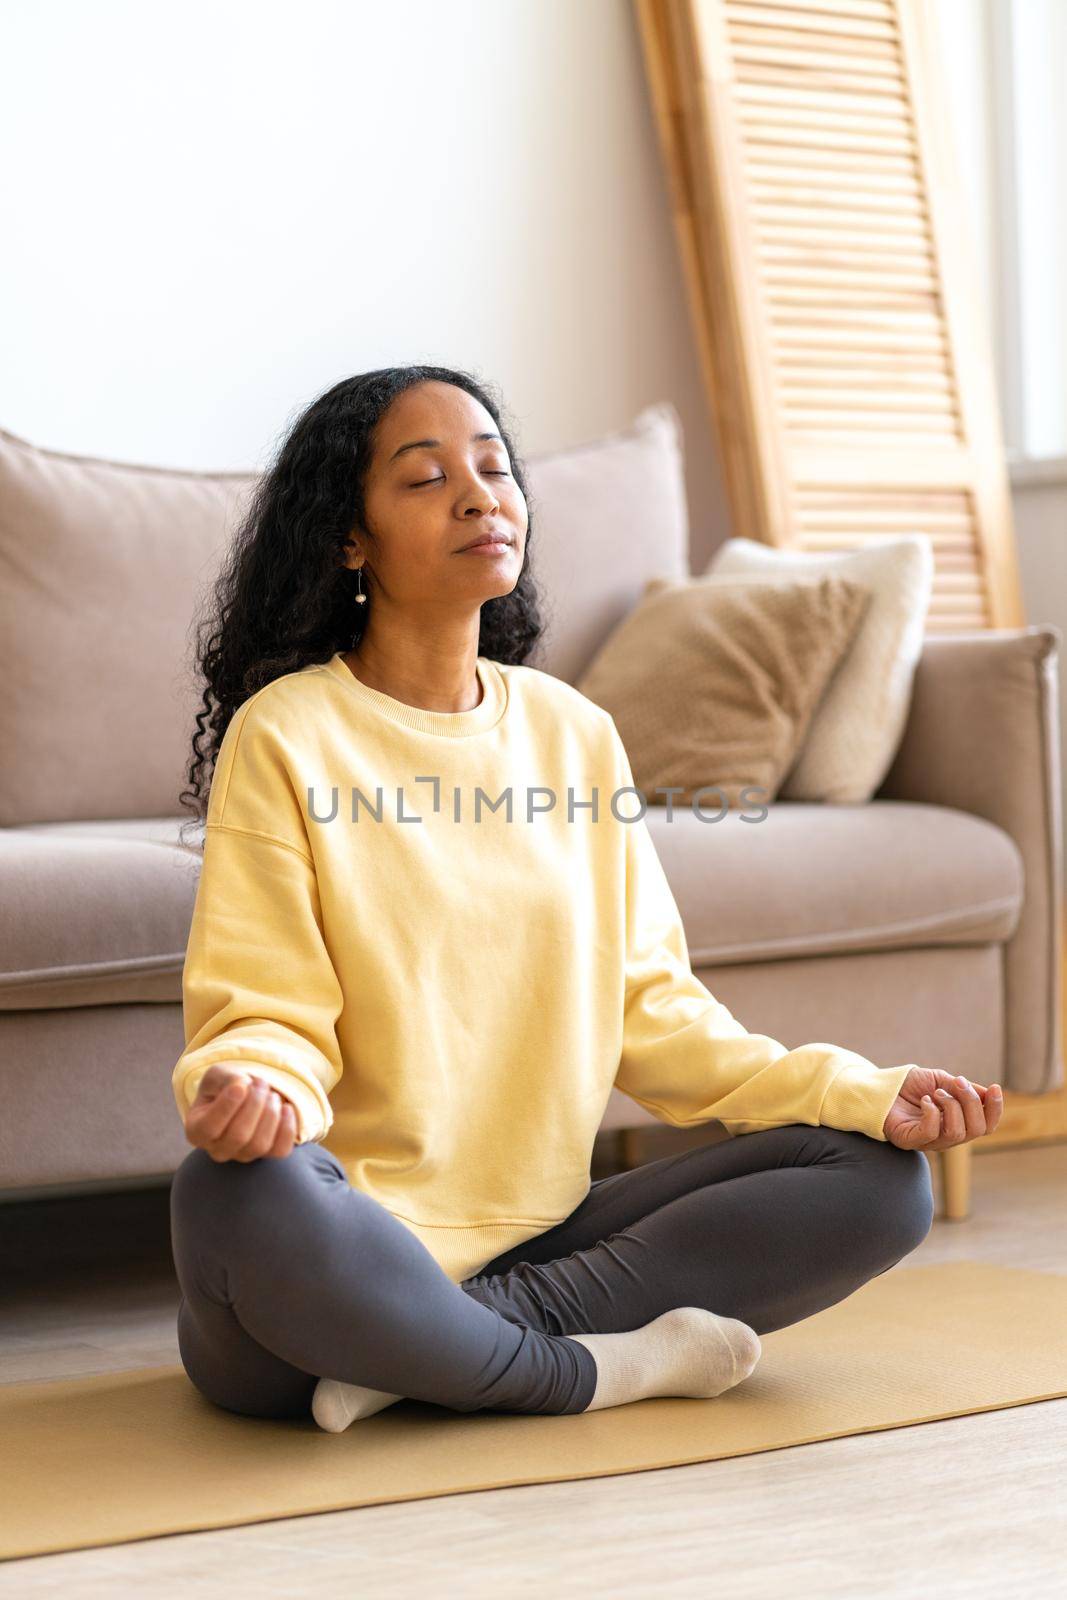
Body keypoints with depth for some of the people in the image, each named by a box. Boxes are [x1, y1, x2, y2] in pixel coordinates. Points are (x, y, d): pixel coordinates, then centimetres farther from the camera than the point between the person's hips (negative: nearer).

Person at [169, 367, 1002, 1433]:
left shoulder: (573, 732, 12)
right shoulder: (284, 737, -4)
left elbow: (650, 1008, 12)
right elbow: (265, 1015, -8)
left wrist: (860, 1093, -1)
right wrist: (246, 1088, -33)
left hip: (541, 1233, 6)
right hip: (351, 1247, -5)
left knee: (881, 1180, -9)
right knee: (237, 1197, -39)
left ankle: (414, 1359, -18)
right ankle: (606, 1369, -16)